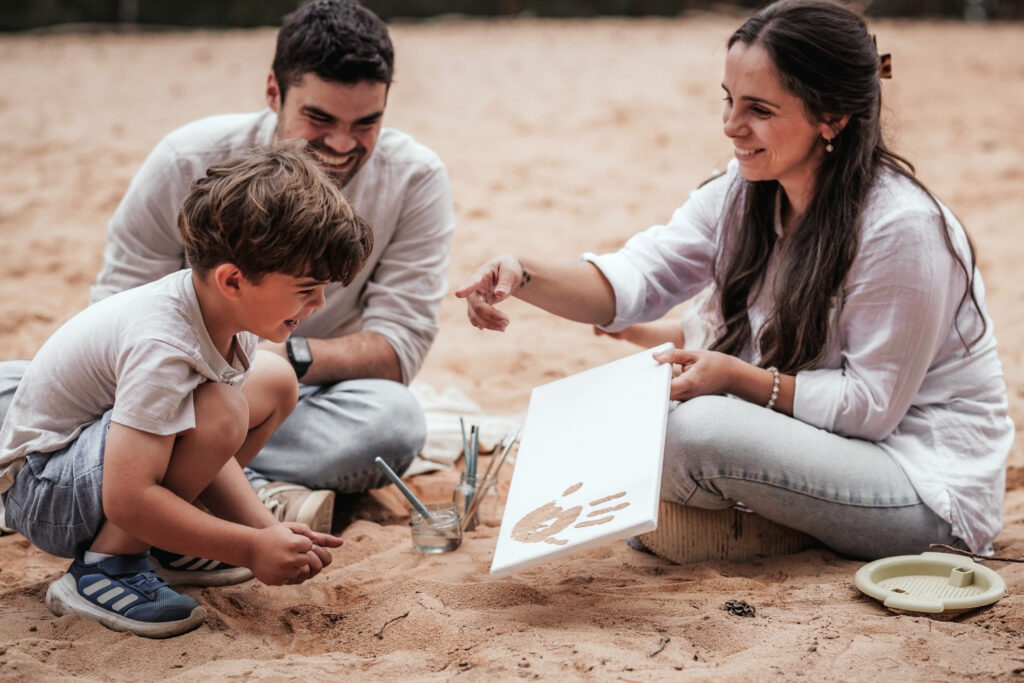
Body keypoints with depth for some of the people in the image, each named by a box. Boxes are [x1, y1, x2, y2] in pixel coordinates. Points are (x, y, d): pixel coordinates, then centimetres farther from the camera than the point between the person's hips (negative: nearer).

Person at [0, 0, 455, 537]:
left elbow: (399, 346, -12)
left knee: (396, 419, -35)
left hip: (306, 411, -1)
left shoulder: (414, 180, -10)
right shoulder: (189, 161, -9)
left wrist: (288, 357, -32)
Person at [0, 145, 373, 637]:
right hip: (40, 492, -9)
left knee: (275, 380, 4)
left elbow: (209, 454, -2)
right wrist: (253, 549, -29)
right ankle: (105, 568, -16)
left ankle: (167, 542, 8)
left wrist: (268, 528, -15)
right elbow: (127, 499, -35)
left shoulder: (226, 310, -7)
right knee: (219, 411, -32)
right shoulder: (162, 349, -34)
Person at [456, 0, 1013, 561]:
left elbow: (871, 404, -21)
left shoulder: (902, 229, -25)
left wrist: (734, 377, -28)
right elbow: (633, 280, -10)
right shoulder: (742, 193, -2)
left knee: (700, 428, -25)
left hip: (931, 485, -7)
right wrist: (521, 275, -27)